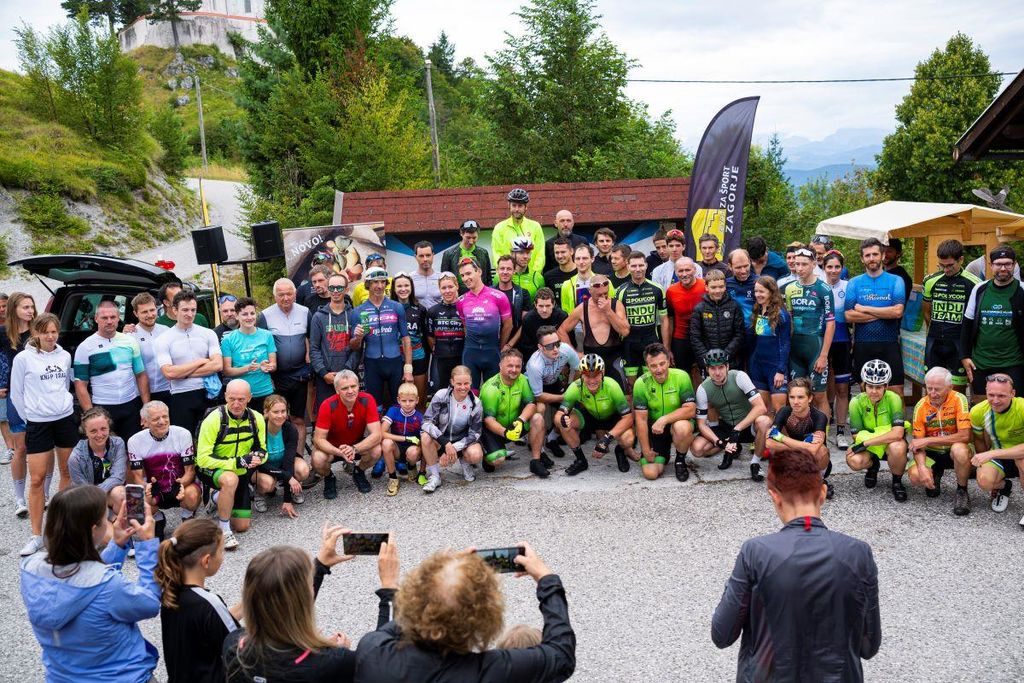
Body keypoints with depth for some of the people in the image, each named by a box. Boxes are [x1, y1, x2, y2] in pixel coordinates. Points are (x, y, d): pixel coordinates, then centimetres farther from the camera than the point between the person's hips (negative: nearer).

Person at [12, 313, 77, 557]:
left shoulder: (65, 356, 4)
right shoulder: (23, 358, -7)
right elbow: (16, 394, 0)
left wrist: (63, 406, 12)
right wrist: (30, 417, 2)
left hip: (65, 419, 4)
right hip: (38, 424, -3)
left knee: (68, 473, 10)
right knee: (36, 479, -4)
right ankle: (36, 536, 3)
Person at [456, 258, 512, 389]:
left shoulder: (498, 297, -6)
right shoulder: (461, 301, 4)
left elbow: (507, 325, 1)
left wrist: (499, 349, 7)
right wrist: (472, 343, 9)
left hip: (492, 351, -2)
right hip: (470, 352, 2)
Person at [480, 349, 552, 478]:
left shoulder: (522, 380, -7)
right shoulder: (490, 388, -23)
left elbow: (531, 404, -11)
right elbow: (488, 419, -25)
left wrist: (520, 420, -32)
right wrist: (505, 433, -42)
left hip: (514, 424, 5)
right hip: (494, 429, -5)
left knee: (537, 418, -20)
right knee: (497, 461, -27)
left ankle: (536, 461, -10)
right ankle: (487, 453, 12)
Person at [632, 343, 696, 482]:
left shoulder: (681, 377, -18)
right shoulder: (641, 383, -15)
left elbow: (691, 409, -21)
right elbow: (641, 420, -11)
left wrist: (664, 420, -31)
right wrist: (646, 451, -11)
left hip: (677, 421, -1)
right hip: (653, 429, 1)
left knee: (682, 428, -38)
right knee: (650, 473, -13)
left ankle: (680, 460, -5)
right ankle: (663, 453, 24)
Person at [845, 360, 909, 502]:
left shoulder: (893, 399, -20)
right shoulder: (857, 402, -15)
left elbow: (897, 433, -31)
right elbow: (857, 436, -14)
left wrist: (866, 442, -33)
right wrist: (887, 435, -23)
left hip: (891, 443, -2)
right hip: (867, 446, 2)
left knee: (897, 447, -38)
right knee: (854, 461, -31)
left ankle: (897, 482, -5)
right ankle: (872, 466, 10)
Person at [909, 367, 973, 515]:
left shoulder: (959, 400, -17)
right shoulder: (921, 406, -9)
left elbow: (964, 436, -25)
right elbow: (917, 443, -8)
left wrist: (928, 440, -24)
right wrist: (922, 467, -28)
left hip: (954, 449, -3)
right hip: (931, 453, 3)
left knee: (960, 450, -37)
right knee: (915, 476, -25)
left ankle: (962, 491, -10)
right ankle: (935, 474, 15)